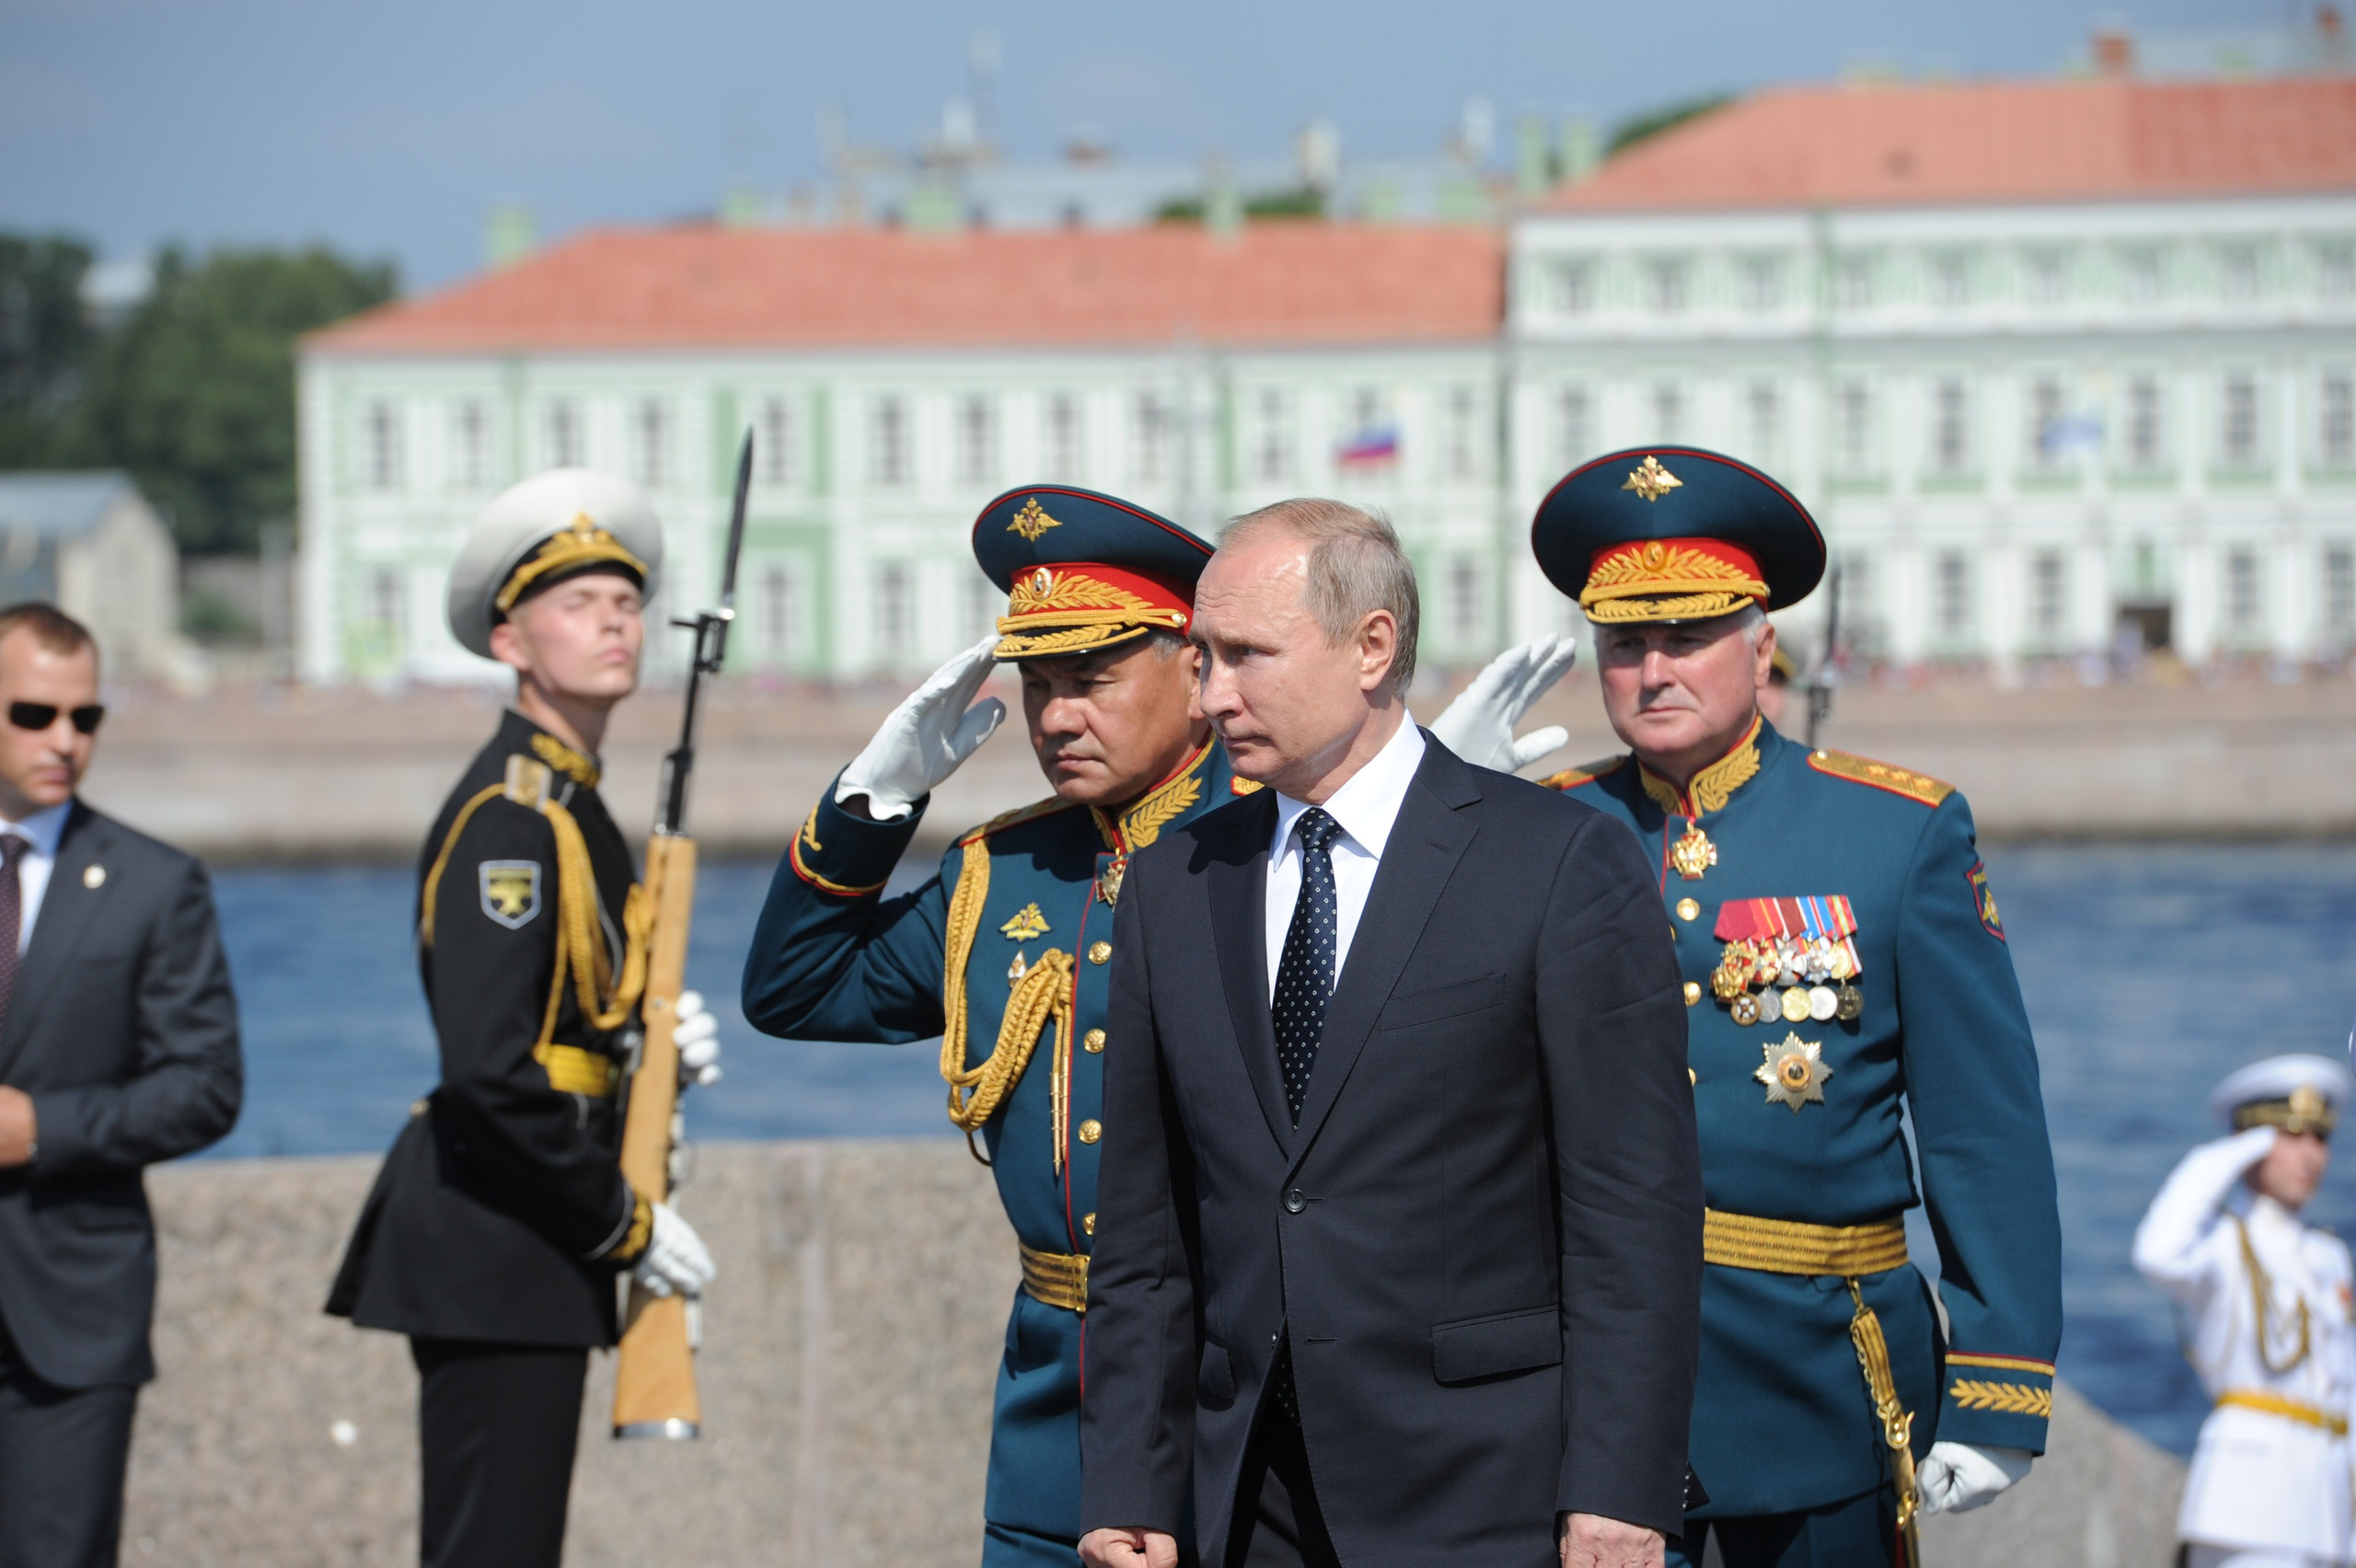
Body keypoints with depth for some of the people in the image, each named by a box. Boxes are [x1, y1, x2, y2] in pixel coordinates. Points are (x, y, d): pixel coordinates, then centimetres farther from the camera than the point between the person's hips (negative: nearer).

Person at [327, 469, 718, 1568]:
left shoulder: (573, 810, 16)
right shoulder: (509, 817, -15)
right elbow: (488, 1074, -22)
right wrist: (627, 1225, -16)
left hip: (530, 1257, 10)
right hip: (494, 1259, -10)